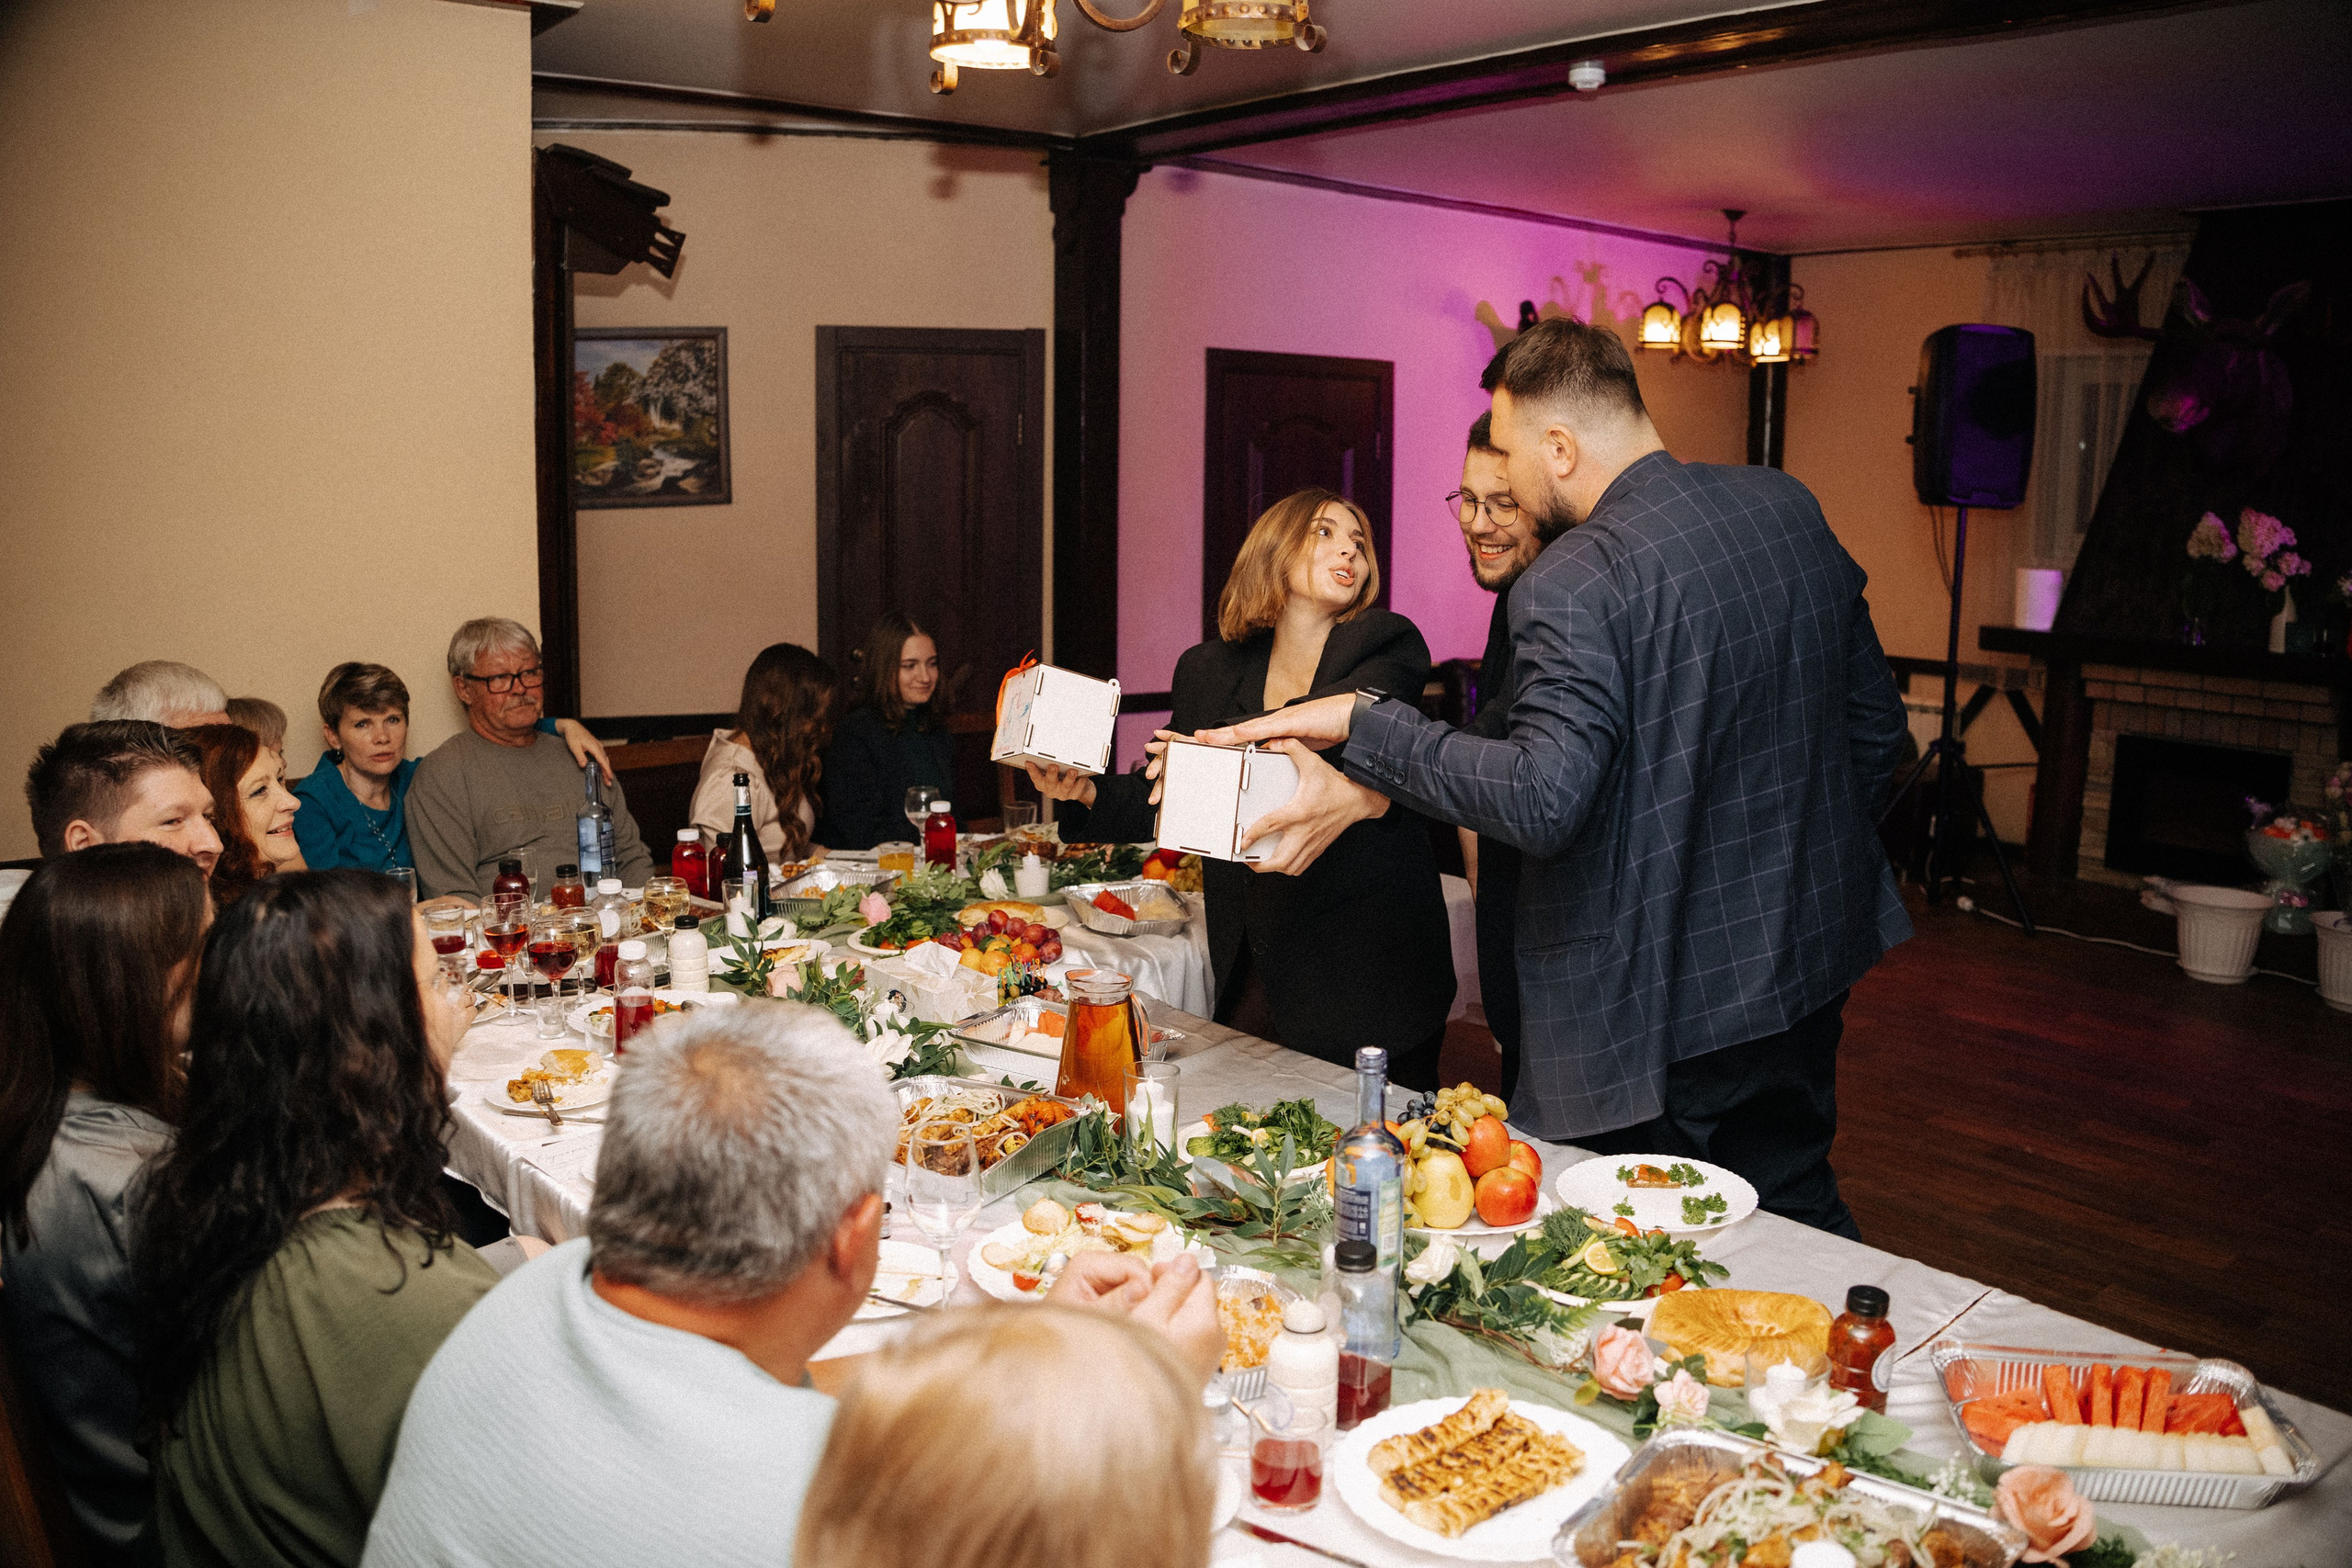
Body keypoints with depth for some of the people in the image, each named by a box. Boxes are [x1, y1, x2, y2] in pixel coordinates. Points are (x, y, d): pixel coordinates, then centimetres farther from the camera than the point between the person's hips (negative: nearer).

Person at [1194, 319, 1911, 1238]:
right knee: (1796, 1213, 23)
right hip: (1808, 959, 8)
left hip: (1656, 1010, -7)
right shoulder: (1790, 507, 3)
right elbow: (1875, 723, 11)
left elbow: (1542, 799, -32)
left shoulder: (1571, 584, -21)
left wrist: (1360, 724, -25)